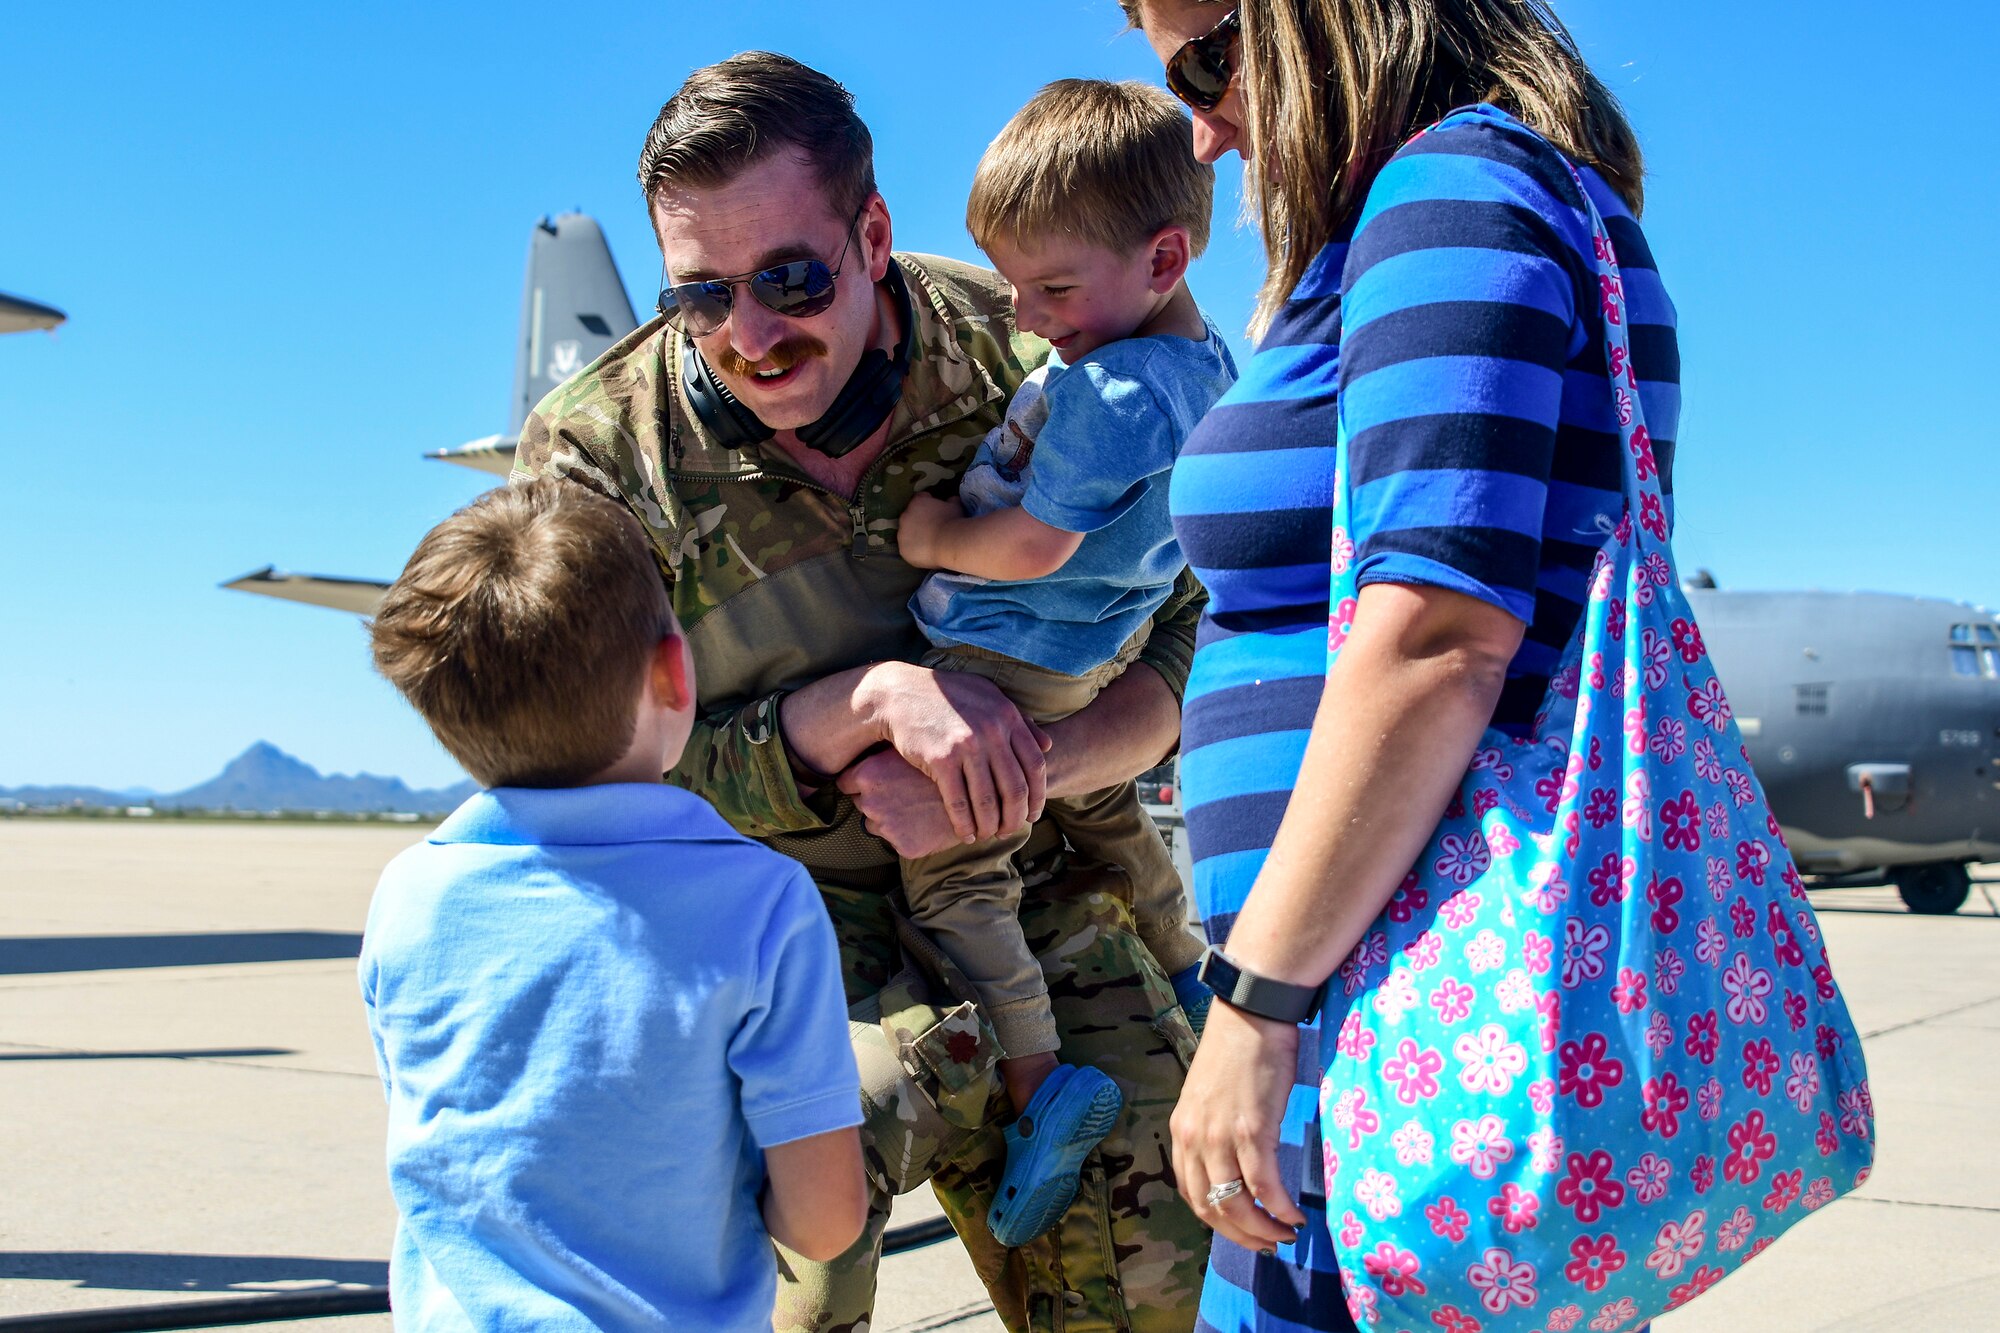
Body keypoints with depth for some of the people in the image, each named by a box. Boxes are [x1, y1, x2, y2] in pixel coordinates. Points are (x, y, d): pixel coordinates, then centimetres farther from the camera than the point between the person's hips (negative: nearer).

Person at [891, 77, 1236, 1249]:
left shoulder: (1108, 391, -31)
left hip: (1004, 658, -10)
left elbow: (1030, 545, -29)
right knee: (1103, 811, 31)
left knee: (952, 878, -4)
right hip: (1105, 648, 10)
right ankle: (1197, 980, 45)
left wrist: (936, 537, -14)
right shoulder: (1210, 365, 0)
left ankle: (1040, 1078, -9)